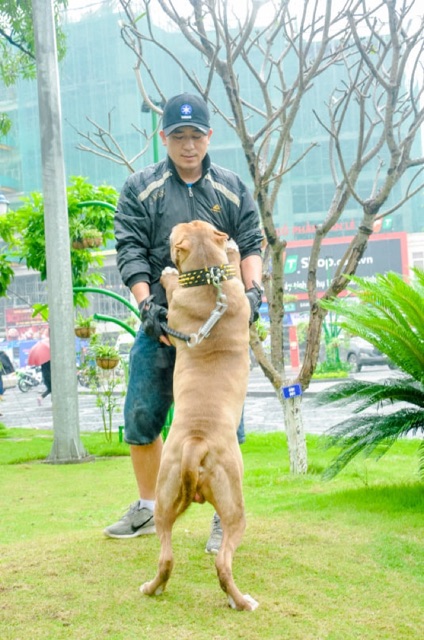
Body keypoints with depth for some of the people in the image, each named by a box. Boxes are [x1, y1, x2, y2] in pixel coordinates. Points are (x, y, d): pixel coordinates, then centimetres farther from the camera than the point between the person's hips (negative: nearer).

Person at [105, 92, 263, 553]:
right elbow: (129, 251, -1)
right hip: (161, 322, 1)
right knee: (141, 417, 6)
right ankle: (147, 509, 25)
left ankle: (226, 517, 10)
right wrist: (146, 303, -14)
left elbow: (251, 244, 6)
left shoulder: (232, 190, 11)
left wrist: (252, 289, -13)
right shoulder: (140, 189, 7)